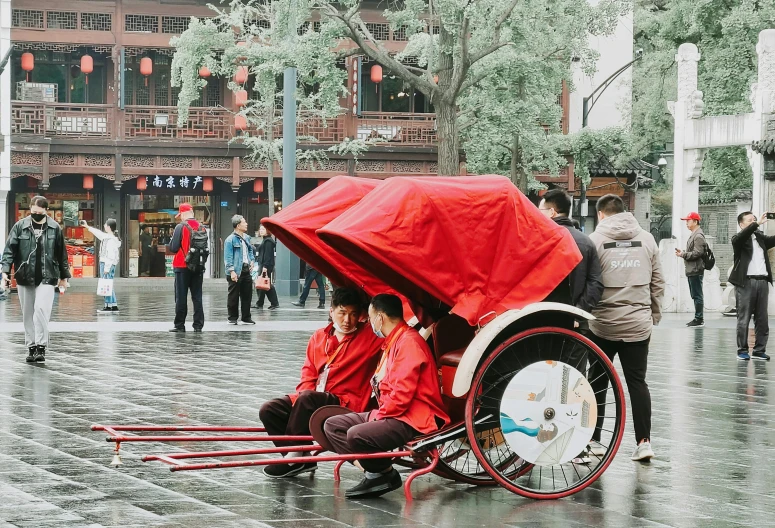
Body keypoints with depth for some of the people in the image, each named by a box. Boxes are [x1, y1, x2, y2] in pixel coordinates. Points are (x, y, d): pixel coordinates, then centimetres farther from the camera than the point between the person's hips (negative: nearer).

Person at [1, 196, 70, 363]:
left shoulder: (55, 228, 0)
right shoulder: (20, 227, 0)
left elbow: (62, 254, 7)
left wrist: (64, 277, 11)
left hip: (47, 277, -2)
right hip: (25, 278, 2)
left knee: (41, 309, -16)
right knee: (28, 314, 8)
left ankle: (41, 346, -10)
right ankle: (31, 347, 18)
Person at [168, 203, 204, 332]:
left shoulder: (181, 227, -11)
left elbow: (173, 248, -12)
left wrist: (172, 238, 6)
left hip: (182, 267, -4)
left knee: (181, 297, 1)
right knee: (197, 297, 8)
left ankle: (180, 325, 2)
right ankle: (198, 325, 6)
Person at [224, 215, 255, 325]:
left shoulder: (246, 238, 14)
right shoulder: (230, 240, -10)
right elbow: (228, 258, -13)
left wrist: (252, 261, 8)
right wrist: (232, 271, -19)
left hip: (246, 270, 7)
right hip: (236, 272, -7)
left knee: (247, 295, 10)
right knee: (233, 296, 1)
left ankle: (246, 318, 18)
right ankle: (232, 318, 9)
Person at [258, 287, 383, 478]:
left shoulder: (370, 337, -1)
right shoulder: (319, 337, 13)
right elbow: (309, 371, 13)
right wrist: (304, 393, -6)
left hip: (348, 405, -6)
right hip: (314, 400, 6)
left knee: (308, 399, -33)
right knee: (269, 410, -10)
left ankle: (294, 457, -20)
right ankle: (300, 460, -7)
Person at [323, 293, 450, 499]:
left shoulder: (408, 342, -16)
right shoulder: (393, 341, 17)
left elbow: (402, 394, -23)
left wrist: (379, 415, -13)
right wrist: (379, 413, 5)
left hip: (415, 420, -11)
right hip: (391, 413, 11)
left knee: (356, 435, -32)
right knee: (332, 425, 5)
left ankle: (385, 474, -5)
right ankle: (374, 471, -6)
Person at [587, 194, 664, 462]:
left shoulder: (595, 239, -6)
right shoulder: (647, 239, 5)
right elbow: (658, 283, 7)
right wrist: (654, 315, 18)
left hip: (603, 323, -2)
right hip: (638, 324, 2)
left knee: (597, 382, 9)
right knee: (637, 381, 8)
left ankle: (593, 440, 11)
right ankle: (643, 441, 4)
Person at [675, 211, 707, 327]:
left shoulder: (698, 236, -13)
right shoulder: (694, 235, 18)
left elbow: (697, 253, -21)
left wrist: (683, 254, -15)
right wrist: (682, 253, 8)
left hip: (696, 270, -10)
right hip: (691, 270, 10)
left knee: (697, 295, -7)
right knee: (695, 295, 13)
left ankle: (699, 319, -4)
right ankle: (698, 318, 18)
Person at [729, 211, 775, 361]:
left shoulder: (761, 238, 18)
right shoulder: (738, 239, 1)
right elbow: (743, 235, -20)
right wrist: (758, 224, -29)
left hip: (762, 281, 5)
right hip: (746, 282, -5)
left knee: (762, 319, 5)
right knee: (744, 319, -3)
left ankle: (759, 350, 11)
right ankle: (742, 350, 3)